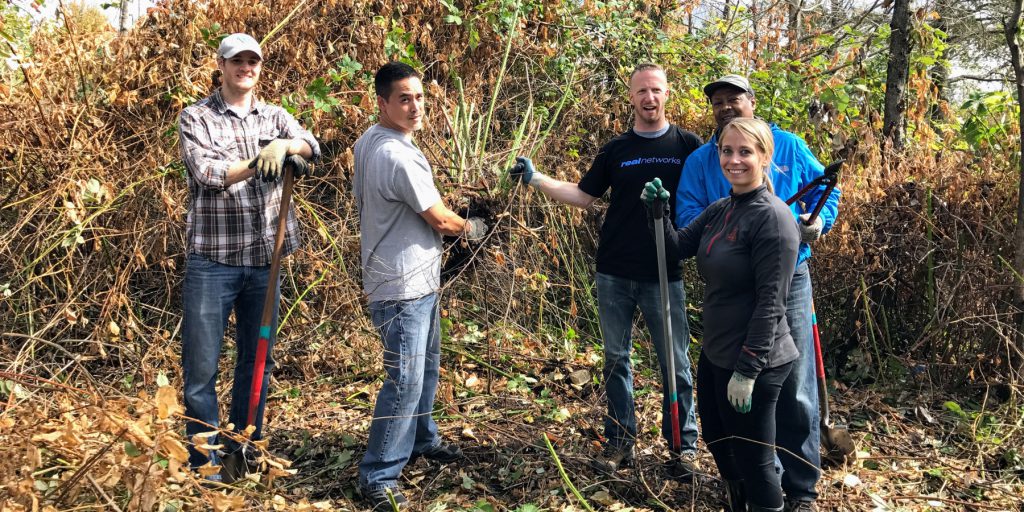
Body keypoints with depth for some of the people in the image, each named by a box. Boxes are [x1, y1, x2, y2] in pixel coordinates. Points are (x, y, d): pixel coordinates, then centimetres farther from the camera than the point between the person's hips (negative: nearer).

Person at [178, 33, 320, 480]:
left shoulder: (276, 117, 11)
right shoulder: (196, 117, 2)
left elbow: (312, 148, -7)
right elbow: (206, 171, -13)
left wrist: (284, 145, -27)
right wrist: (260, 160, -17)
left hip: (264, 258, 4)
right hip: (212, 259, -4)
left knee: (257, 358, 13)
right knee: (201, 366, -1)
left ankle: (243, 449, 27)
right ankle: (203, 460, 11)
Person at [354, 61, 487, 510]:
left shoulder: (368, 143, 7)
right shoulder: (398, 155, -23)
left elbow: (361, 197, 21)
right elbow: (440, 220, -17)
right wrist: (470, 228, 6)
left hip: (416, 280, 11)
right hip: (404, 286, -11)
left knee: (426, 368, 23)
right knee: (405, 380, -8)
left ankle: (421, 441, 41)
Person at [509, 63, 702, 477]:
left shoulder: (687, 145, -1)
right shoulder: (616, 150, 6)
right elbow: (583, 196, 10)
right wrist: (536, 179, 1)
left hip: (664, 274, -3)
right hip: (614, 274, 3)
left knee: (675, 363, 3)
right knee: (616, 358, 11)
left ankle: (683, 445, 17)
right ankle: (621, 440, 23)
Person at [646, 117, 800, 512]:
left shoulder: (773, 218, -18)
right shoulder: (719, 210, 7)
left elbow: (770, 303, -21)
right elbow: (675, 250, 8)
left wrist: (747, 371, -21)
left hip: (754, 363, -9)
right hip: (715, 355, 9)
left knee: (753, 463, 6)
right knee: (718, 445, 24)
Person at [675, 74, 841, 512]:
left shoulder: (789, 146, 5)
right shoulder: (699, 162, 4)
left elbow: (825, 188, 11)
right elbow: (687, 217, -6)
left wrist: (820, 221, -8)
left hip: (787, 278, -1)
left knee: (795, 389, -1)